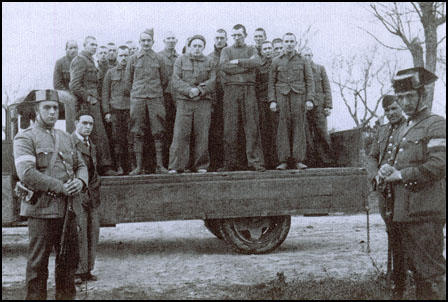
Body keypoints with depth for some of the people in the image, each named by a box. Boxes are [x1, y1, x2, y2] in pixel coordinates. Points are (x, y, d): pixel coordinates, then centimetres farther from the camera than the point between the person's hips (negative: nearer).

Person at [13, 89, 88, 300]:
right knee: (38, 264, -1)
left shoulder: (65, 138, 18)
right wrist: (60, 187, -17)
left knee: (68, 262, 11)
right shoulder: (25, 138, -4)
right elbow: (26, 174, -17)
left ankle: (67, 296, 22)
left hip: (67, 209, 6)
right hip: (41, 210, -6)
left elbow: (81, 165, 20)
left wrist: (80, 181, -3)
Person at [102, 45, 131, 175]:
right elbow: (105, 93, 10)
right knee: (117, 139, -3)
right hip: (115, 109, 0)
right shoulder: (111, 72, 12)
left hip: (130, 109, 0)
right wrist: (107, 111, 1)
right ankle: (119, 165, 1)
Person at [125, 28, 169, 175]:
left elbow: (165, 80, 13)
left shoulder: (159, 59, 5)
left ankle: (159, 165, 3)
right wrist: (135, 93, 13)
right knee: (138, 133, 1)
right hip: (137, 99, 0)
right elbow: (128, 80, 13)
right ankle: (138, 166, 5)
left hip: (156, 98, 0)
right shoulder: (133, 59, 6)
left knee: (158, 132, -2)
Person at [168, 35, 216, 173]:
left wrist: (199, 90, -13)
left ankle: (201, 166, 7)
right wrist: (189, 90, -15)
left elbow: (212, 81, 2)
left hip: (203, 102, 1)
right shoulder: (180, 61, 10)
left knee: (202, 134, 0)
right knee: (180, 134, -7)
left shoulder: (209, 62, 14)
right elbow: (176, 81, 0)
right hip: (184, 101, -1)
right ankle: (176, 166, -5)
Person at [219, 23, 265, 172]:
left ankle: (255, 161, -6)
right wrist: (247, 65, -3)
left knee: (251, 125, -6)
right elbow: (223, 66, -4)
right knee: (230, 127, -3)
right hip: (231, 89, 0)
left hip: (248, 89, 0)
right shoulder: (226, 50, 17)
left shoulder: (251, 49, 17)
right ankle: (231, 162, 1)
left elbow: (257, 62, -6)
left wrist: (237, 61, -7)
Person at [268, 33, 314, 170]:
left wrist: (309, 99, -4)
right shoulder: (276, 61, 10)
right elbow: (271, 82, 9)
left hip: (299, 96, 0)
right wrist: (272, 101, -1)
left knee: (299, 127, -4)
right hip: (282, 96, 0)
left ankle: (298, 160, -2)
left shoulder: (303, 60, 9)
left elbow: (309, 81, 6)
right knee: (283, 127, -4)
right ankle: (283, 161, -3)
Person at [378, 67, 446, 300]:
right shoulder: (403, 130, 20)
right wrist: (386, 170, 0)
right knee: (417, 271, 14)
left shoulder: (436, 125, -6)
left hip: (426, 212, -8)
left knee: (433, 271, -9)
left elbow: (439, 166, -18)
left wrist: (400, 174, -13)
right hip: (403, 211, 9)